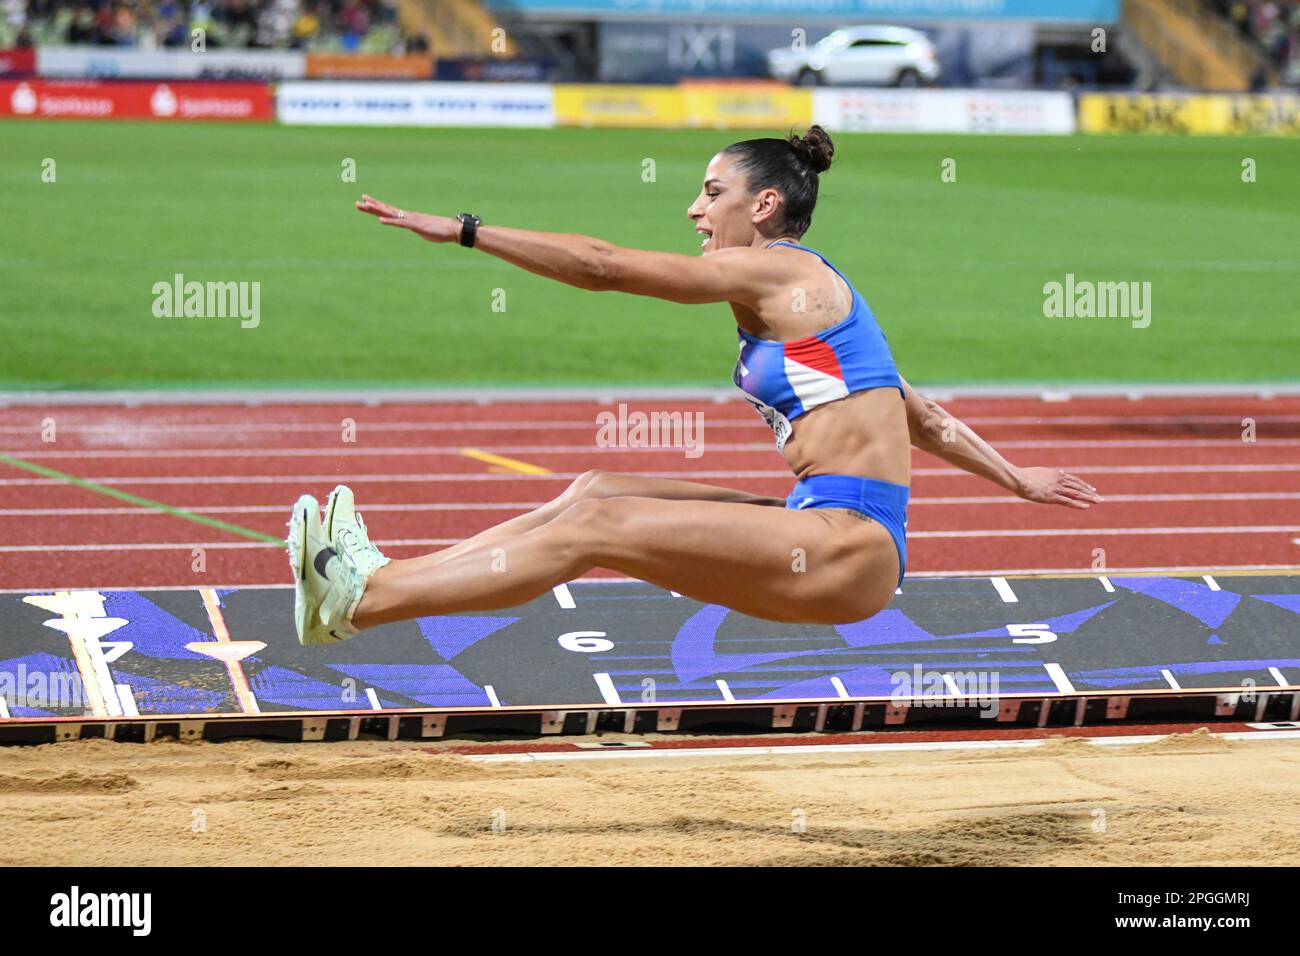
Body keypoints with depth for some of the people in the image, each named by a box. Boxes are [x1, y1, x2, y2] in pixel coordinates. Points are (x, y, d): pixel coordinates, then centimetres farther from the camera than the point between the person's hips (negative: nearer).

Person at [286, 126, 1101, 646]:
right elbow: (921, 418, 27)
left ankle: (355, 603, -16)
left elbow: (605, 267, -9)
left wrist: (462, 231, -7)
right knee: (596, 493, 6)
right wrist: (1015, 479, 37)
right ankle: (390, 580, 4)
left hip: (850, 549, -9)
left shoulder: (774, 270, -6)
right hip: (830, 534, 9)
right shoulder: (805, 294, 22)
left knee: (593, 530, -14)